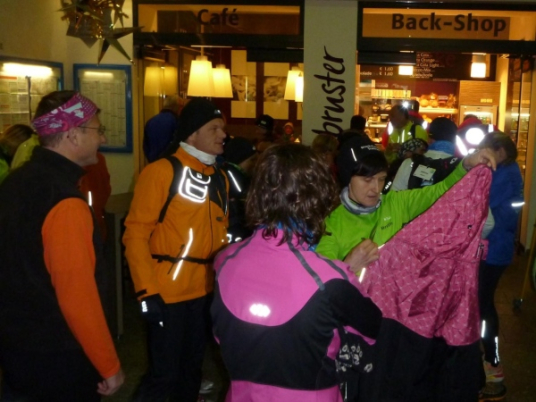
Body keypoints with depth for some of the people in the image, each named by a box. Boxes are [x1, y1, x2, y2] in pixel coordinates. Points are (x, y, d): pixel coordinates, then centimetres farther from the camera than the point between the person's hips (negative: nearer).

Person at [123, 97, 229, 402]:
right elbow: (136, 233, -13)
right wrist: (148, 291, -18)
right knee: (164, 373, 3)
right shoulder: (161, 171, -12)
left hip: (206, 290, 6)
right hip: (167, 293, -6)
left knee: (192, 367, 20)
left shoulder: (220, 178, 9)